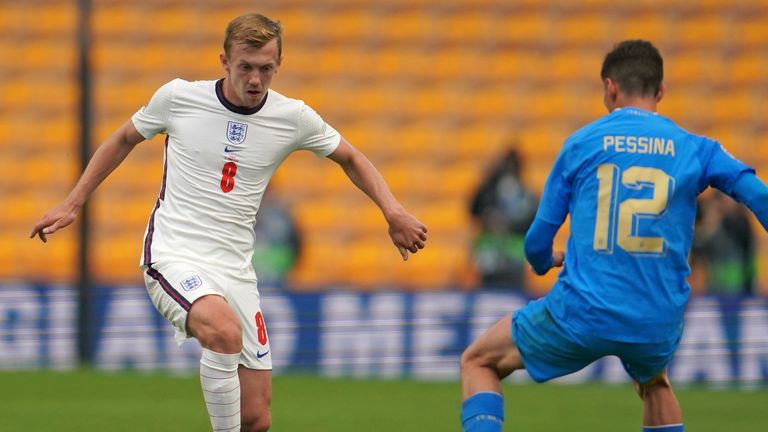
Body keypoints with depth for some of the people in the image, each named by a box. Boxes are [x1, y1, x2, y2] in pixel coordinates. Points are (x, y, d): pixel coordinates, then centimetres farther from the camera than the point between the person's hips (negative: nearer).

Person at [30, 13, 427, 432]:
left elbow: (350, 158, 19)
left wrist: (393, 211, 5)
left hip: (235, 270, 4)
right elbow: (125, 138, 15)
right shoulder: (178, 97, -4)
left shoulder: (293, 118, 1)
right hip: (174, 256, -4)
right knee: (225, 331, -37)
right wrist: (71, 204, 16)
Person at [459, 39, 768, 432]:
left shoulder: (582, 142, 4)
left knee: (478, 362, 17)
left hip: (582, 312, -3)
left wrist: (544, 262, 30)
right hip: (659, 326, 3)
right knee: (654, 382, 38)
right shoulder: (695, 149, 5)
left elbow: (537, 242, 7)